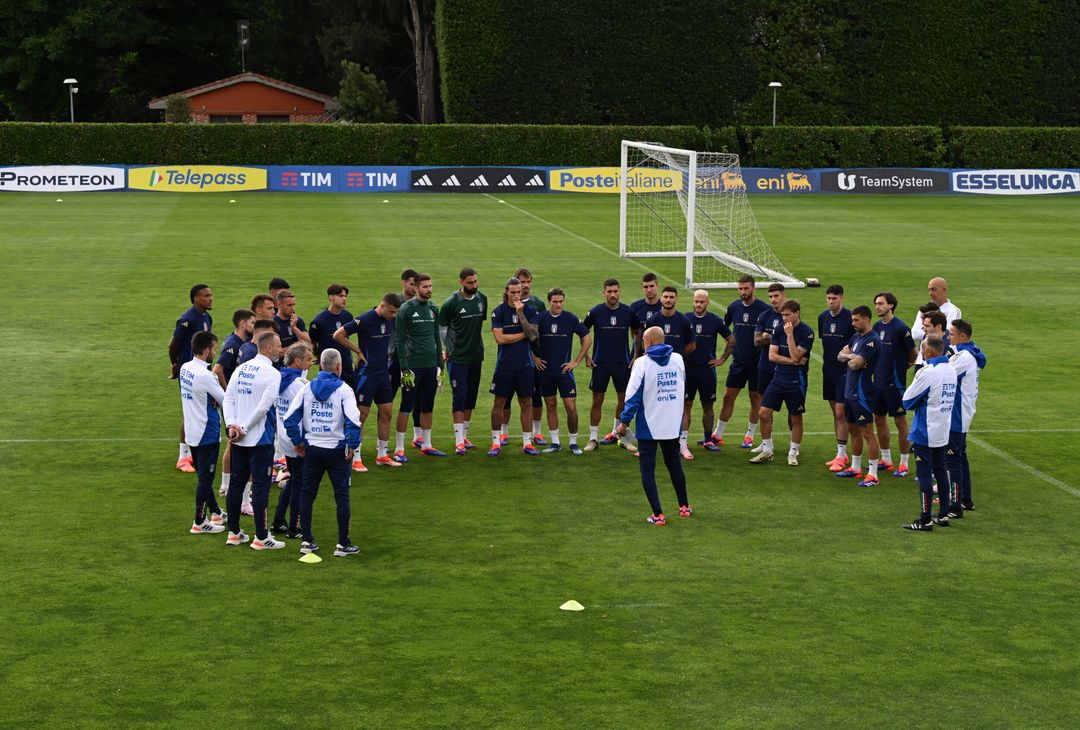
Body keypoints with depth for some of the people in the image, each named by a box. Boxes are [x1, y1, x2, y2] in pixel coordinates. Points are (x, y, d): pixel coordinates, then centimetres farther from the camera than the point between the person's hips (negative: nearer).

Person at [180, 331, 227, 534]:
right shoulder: (204, 375, -24)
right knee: (205, 478, 1)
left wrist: (211, 398, -4)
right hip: (207, 433, -9)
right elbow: (225, 400, -15)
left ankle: (215, 513, 34)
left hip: (191, 432, 9)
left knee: (204, 476, 19)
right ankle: (200, 523, 8)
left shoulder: (185, 368, 2)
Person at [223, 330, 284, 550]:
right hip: (261, 439, -7)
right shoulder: (272, 373, -13)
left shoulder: (241, 369, 9)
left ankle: (234, 532, 19)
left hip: (239, 439, 7)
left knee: (236, 483, 12)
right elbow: (263, 406, -19)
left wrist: (232, 425, -3)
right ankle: (261, 537, 1)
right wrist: (244, 428, -11)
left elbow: (228, 399, 4)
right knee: (260, 486, -1)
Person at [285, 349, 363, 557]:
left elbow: (290, 418, -3)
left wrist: (298, 442, 7)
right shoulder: (343, 390, -9)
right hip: (336, 451, -3)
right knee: (342, 496, 5)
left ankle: (307, 541, 15)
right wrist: (352, 445, -9)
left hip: (311, 448, 3)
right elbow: (353, 420, -20)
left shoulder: (307, 388, 1)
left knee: (307, 494, 12)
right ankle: (343, 543, 5)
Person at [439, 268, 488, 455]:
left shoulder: (482, 299, 5)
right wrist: (450, 349, 0)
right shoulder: (452, 302, -11)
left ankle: (464, 436, 21)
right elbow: (442, 327, -1)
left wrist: (478, 346, 15)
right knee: (459, 397, -8)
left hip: (476, 356, 6)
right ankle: (459, 441, -8)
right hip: (458, 358, -6)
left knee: (471, 397, 10)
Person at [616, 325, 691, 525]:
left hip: (649, 426, -5)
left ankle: (658, 515, -2)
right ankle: (684, 506, 30)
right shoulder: (678, 359, 3)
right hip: (673, 425, 5)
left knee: (647, 469, 3)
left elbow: (633, 395, -14)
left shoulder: (642, 363, -13)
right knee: (674, 464, 22)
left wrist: (624, 421, -6)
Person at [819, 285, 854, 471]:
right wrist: (827, 359, 13)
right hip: (828, 370, 7)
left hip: (845, 370, -6)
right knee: (835, 412, 12)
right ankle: (841, 454, 22)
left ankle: (841, 456, -3)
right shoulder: (823, 317, 6)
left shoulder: (850, 317, -13)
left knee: (841, 413, -8)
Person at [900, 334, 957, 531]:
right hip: (943, 433, 8)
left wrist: (919, 403, 7)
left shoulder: (927, 373, -20)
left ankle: (925, 520, 1)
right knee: (941, 471, 16)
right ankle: (943, 515, 21)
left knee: (924, 475, -2)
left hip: (925, 433, -8)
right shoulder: (951, 370, 4)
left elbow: (907, 401, -13)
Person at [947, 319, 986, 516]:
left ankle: (956, 506, -6)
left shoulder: (963, 357, -20)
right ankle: (966, 500, 26)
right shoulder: (972, 355, 11)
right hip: (963, 415, 10)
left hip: (956, 416, -10)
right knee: (960, 457, 18)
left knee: (953, 459, -7)